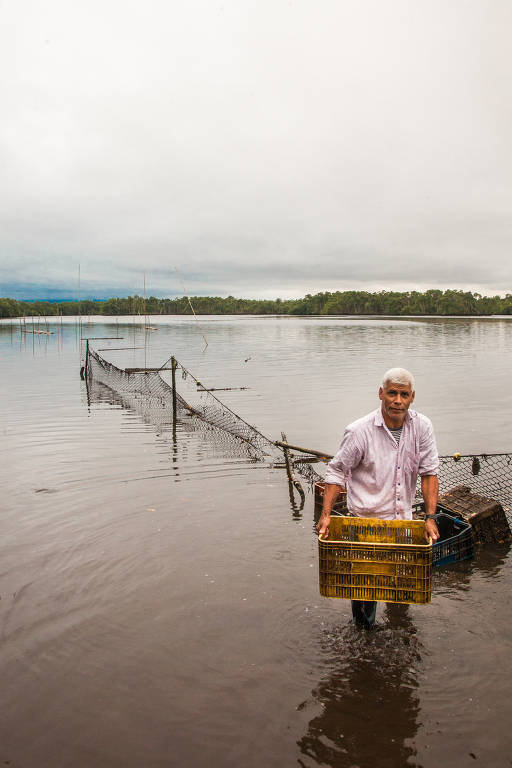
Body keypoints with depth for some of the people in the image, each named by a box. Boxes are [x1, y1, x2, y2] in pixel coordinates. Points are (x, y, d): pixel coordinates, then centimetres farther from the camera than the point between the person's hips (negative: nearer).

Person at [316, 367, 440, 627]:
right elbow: (337, 471, -9)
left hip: (403, 520, 4)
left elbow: (428, 472, -1)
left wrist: (430, 517, -9)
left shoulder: (422, 427, -4)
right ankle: (362, 628, 28)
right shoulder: (359, 431, -16)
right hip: (367, 520, -4)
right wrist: (326, 514, -15)